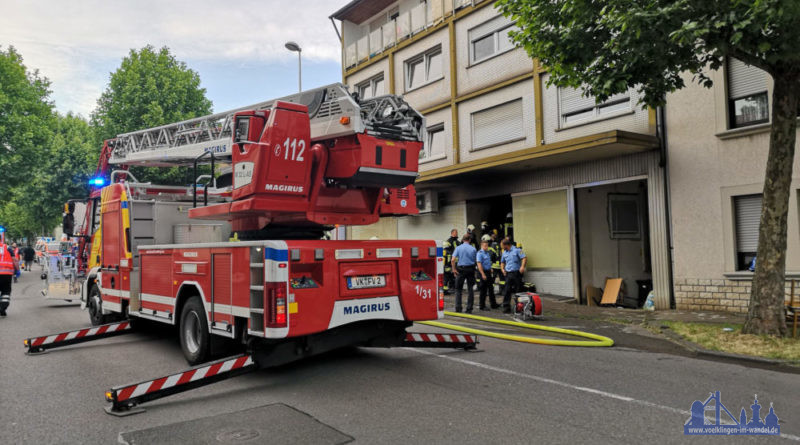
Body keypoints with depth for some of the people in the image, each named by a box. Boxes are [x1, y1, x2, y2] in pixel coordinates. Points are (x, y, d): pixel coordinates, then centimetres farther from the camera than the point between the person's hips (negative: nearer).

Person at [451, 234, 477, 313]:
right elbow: (476, 260, -2)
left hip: (461, 269, -1)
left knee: (458, 289, 9)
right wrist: (473, 268, 10)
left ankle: (458, 308, 3)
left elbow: (453, 260, -11)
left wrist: (454, 269, -4)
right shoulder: (473, 249, 0)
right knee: (470, 289, 8)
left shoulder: (458, 248, -2)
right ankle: (469, 309, 8)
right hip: (471, 269, 1)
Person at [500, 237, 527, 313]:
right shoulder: (504, 253, 15)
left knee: (518, 291, 2)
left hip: (516, 273, -5)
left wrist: (522, 266, -28)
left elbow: (524, 258, -13)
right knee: (507, 291, -2)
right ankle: (506, 307, 1)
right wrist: (502, 269, 9)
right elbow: (502, 262, 28)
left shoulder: (517, 250, -4)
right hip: (508, 274, 5)